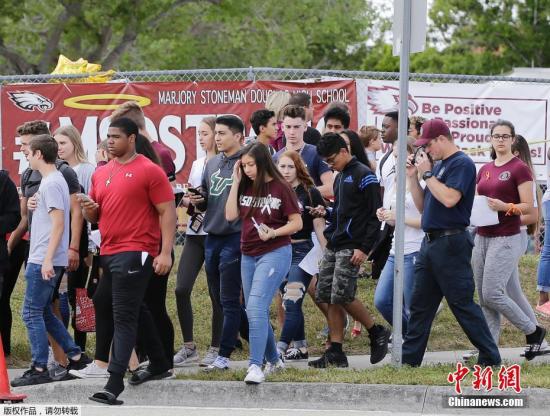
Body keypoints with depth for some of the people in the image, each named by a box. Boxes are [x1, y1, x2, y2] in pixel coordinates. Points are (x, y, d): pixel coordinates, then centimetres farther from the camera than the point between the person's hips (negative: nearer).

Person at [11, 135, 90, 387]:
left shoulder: (51, 184, -15)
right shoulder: (54, 180, 15)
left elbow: (58, 223, -21)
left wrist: (47, 259, -23)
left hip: (43, 261, -10)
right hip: (43, 259, 10)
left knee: (32, 313, -5)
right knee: (44, 312, 16)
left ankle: (39, 369, -3)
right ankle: (75, 356, 18)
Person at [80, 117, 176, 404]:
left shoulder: (149, 171, -7)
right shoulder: (101, 174, 14)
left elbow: (168, 212, -9)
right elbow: (94, 216, 22)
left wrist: (166, 252, -16)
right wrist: (89, 209, -2)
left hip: (135, 253, -8)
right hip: (109, 252, 8)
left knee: (124, 317, -13)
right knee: (136, 311, 20)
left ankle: (114, 385, -18)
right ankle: (159, 364, 34)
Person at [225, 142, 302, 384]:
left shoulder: (280, 188, -7)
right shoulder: (246, 187, 9)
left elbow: (296, 223, -4)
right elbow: (231, 215, -1)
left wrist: (273, 233, -20)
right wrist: (235, 182, -1)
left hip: (275, 253, -7)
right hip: (248, 255, 7)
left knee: (256, 307, -20)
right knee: (255, 311, 11)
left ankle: (255, 365, -24)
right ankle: (273, 361, 27)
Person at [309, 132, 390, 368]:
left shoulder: (363, 176, -9)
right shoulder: (340, 178, 18)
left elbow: (375, 214, -13)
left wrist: (365, 248, -17)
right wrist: (327, 213, 7)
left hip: (351, 248, -9)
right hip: (333, 247, 9)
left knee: (342, 296, -14)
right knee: (325, 296, 2)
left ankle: (377, 333, 6)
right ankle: (335, 353, 6)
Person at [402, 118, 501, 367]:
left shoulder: (462, 164, -10)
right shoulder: (437, 165, 16)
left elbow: (449, 199, -24)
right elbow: (422, 206, 19)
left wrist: (427, 174, -13)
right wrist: (413, 176, 8)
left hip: (451, 242, -9)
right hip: (430, 242, 9)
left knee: (462, 304, -7)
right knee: (420, 305, 10)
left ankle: (490, 359, -1)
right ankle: (409, 360, 14)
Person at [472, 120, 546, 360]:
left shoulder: (519, 169, -6)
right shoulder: (484, 170, 13)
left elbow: (528, 206, -9)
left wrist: (505, 207, -25)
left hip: (506, 239, -7)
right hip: (482, 238, 7)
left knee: (492, 294, -12)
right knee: (484, 298, 5)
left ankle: (533, 331, 6)